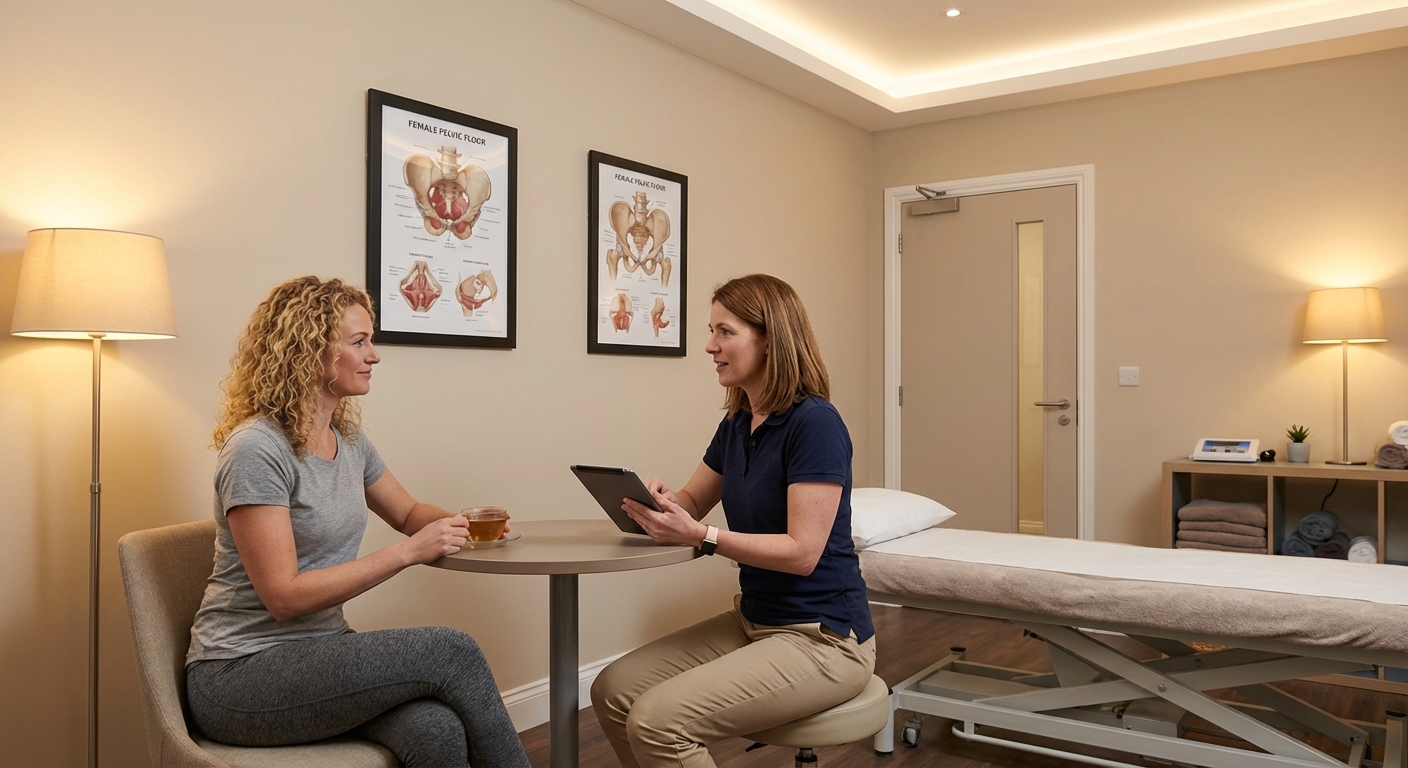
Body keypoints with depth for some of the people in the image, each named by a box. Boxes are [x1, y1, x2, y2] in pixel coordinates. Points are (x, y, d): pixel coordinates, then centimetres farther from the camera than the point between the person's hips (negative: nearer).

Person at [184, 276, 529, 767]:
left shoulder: (347, 437, 8)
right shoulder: (257, 449, -16)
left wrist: (457, 524, 0)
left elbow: (407, 513, 22)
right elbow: (284, 596, -19)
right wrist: (409, 552, -21)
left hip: (319, 652, 6)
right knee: (451, 652, -24)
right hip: (241, 673, -6)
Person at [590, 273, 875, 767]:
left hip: (822, 638, -8)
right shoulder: (736, 424, 6)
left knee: (658, 721, -21)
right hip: (753, 620, 8)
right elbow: (692, 504, 15)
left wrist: (701, 537, -29)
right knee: (613, 691, -2)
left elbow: (802, 551, -22)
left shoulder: (814, 422, -19)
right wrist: (657, 504, -8)